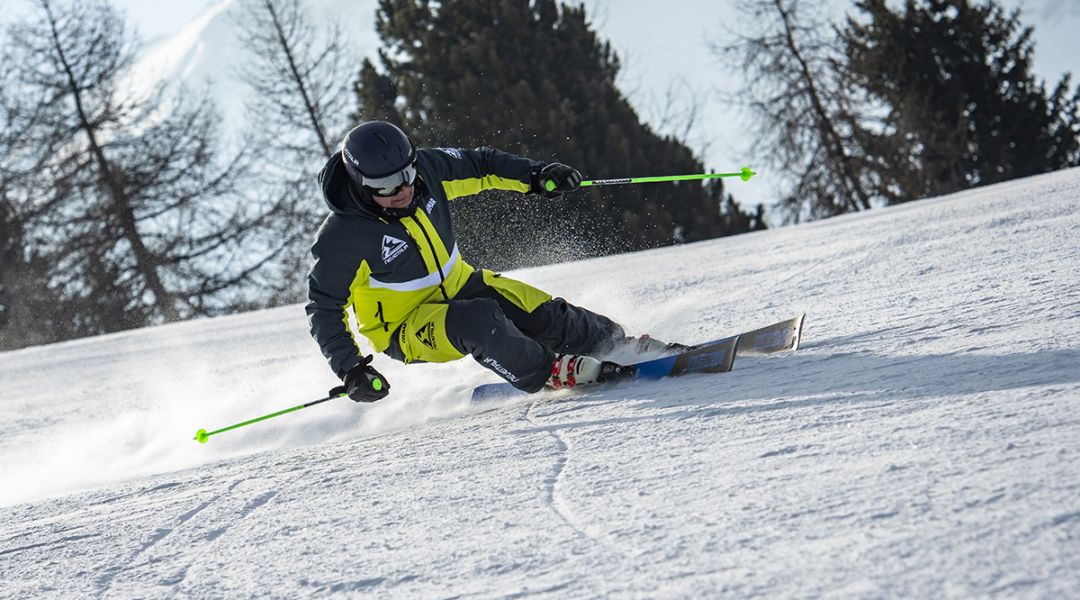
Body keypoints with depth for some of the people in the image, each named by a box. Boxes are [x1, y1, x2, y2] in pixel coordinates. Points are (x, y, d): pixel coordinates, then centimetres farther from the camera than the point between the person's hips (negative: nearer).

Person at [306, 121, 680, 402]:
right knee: (477, 320, -35)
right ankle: (547, 374, -19)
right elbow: (325, 308, -20)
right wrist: (349, 368, -29)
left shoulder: (425, 169, -14)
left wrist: (535, 176, -5)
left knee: (543, 314, -8)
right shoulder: (343, 237, -28)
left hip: (458, 286, 6)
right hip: (407, 330, -6)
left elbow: (479, 166, 6)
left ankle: (617, 344, 15)